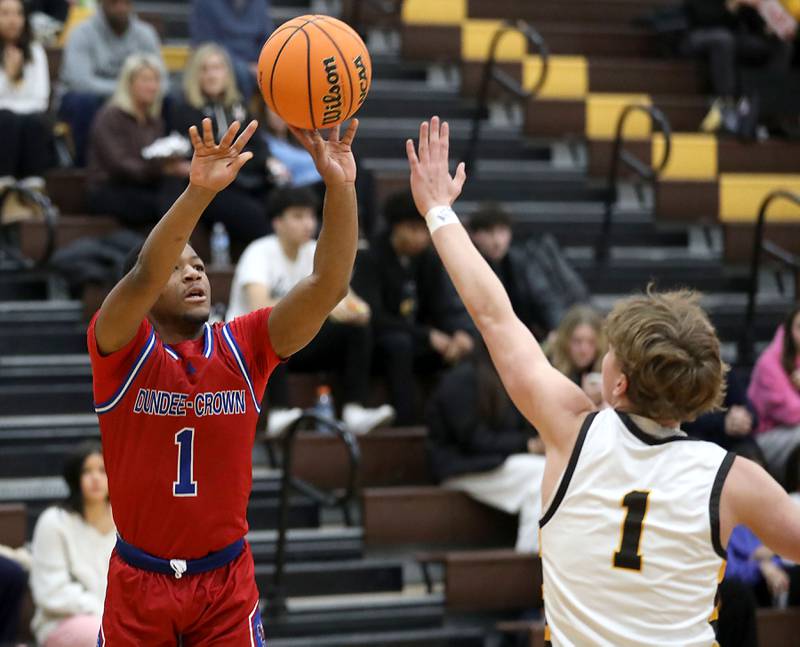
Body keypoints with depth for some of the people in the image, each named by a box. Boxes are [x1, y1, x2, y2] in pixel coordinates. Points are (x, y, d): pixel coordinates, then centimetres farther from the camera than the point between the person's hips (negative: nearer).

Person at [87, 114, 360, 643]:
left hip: (228, 581, 2)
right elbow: (142, 277, -29)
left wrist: (341, 186, -27)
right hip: (139, 582, -2)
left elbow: (328, 286, -13)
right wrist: (200, 191, -43)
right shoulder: (123, 351, -8)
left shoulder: (244, 347, -2)